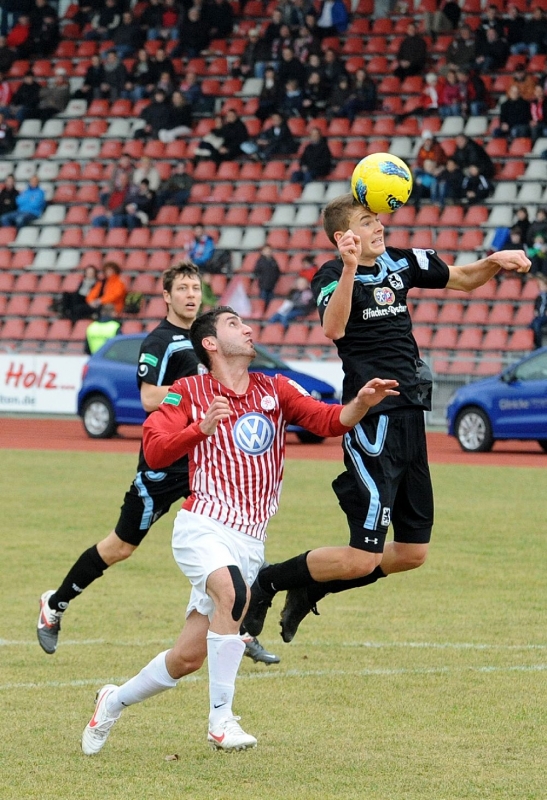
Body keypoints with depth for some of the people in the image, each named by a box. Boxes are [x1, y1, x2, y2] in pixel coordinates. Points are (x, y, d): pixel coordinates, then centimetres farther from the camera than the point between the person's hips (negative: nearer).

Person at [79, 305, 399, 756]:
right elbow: (154, 452, -6)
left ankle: (115, 701, 31)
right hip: (203, 527, -4)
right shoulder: (188, 392, 3)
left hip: (250, 543, 4)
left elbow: (328, 420, 0)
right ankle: (221, 719, -29)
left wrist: (361, 403, -20)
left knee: (188, 658, 5)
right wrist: (202, 427, -20)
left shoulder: (274, 390, 12)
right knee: (233, 592, -35)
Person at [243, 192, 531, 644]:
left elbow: (461, 279, 25)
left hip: (410, 418, 8)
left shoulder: (398, 263, 10)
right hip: (373, 422, -8)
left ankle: (310, 589, 25)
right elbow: (333, 328, -31)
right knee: (364, 558, -12)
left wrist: (493, 263, 5)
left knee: (413, 553, 11)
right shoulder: (332, 276, -10)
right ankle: (268, 582, 7)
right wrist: (349, 269, -43)